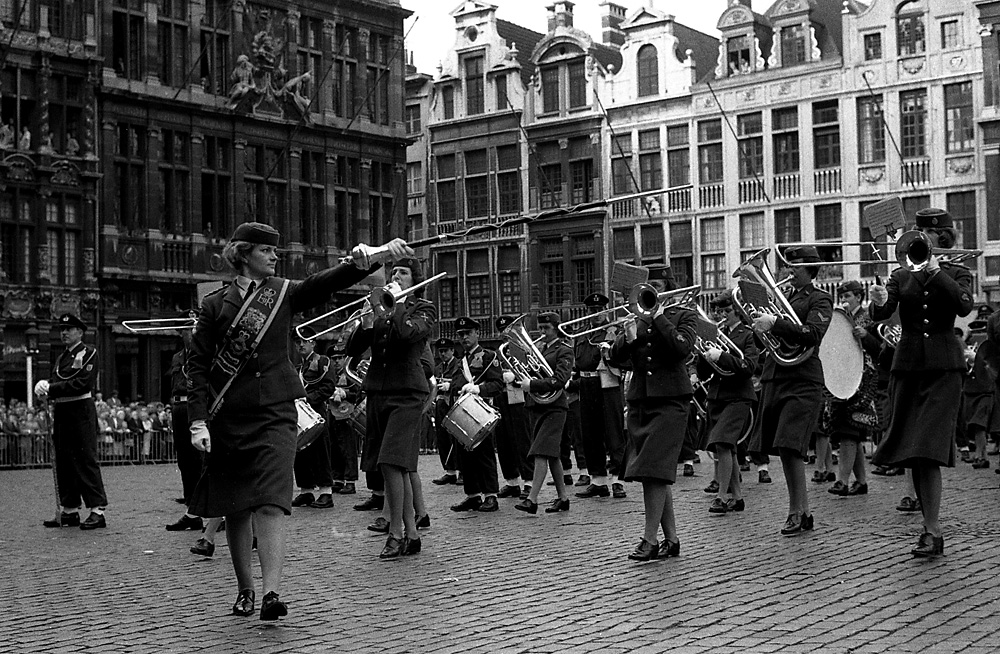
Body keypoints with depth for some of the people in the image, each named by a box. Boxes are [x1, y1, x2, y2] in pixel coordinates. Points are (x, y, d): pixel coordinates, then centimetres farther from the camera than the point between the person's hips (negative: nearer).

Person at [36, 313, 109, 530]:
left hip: (81, 412, -8)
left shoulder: (88, 353, -4)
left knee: (86, 461, -9)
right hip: (61, 413, 8)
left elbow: (83, 383, -15)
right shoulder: (62, 357, 20)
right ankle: (69, 511, 16)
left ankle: (98, 511, -8)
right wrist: (44, 387, -8)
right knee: (64, 462, 9)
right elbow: (53, 381, 15)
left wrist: (52, 389, -16)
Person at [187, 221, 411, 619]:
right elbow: (198, 364, -1)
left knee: (271, 502, -13)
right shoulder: (215, 304, 2)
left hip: (274, 413, 0)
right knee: (236, 508, 9)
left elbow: (331, 281, -8)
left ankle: (271, 593, -19)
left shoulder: (285, 293, 6)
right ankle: (244, 589, 25)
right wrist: (199, 421, -10)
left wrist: (375, 257, -25)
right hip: (228, 418, 1)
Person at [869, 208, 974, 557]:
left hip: (944, 367, -4)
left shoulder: (956, 273, 6)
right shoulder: (902, 275, 12)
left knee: (928, 449, -16)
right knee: (911, 452, 4)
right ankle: (931, 525, 15)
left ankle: (933, 532, -14)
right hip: (907, 365, 4)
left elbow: (964, 306, -15)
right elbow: (879, 315, -2)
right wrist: (878, 301, -24)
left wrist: (935, 270, -19)